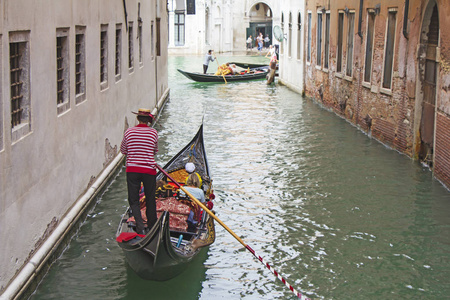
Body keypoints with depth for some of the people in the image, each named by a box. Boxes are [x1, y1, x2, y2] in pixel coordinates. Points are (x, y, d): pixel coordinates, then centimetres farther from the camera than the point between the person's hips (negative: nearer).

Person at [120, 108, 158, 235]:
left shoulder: (129, 132, -2)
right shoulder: (153, 133, -4)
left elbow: (123, 151, 8)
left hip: (132, 170, 0)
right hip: (149, 170, 0)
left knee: (133, 200, 7)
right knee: (150, 200, 14)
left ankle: (140, 226, -9)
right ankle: (151, 227, 24)